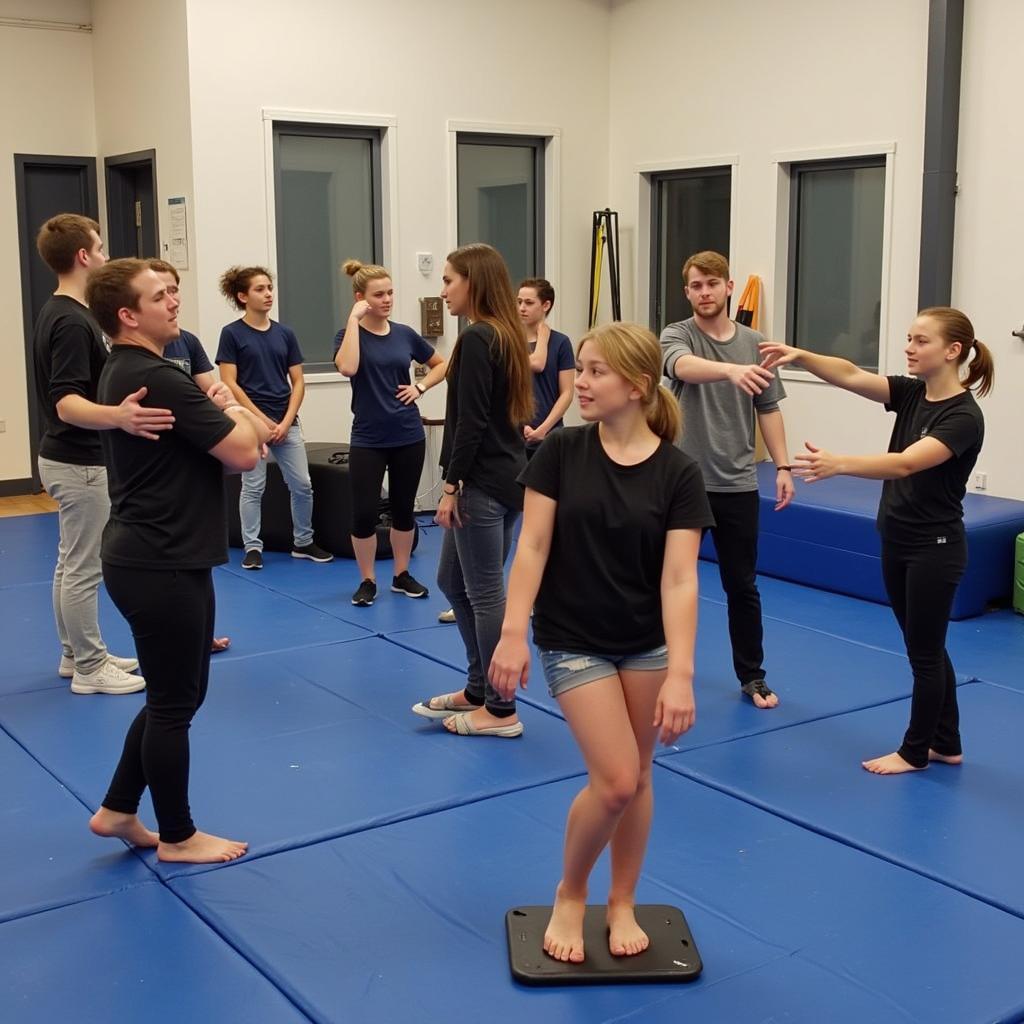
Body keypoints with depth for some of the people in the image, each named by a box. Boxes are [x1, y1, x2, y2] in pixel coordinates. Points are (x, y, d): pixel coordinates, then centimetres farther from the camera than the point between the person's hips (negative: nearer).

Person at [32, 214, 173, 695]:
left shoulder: (57, 313, 9)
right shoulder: (72, 321, -23)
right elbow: (66, 403, -32)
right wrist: (116, 416, -52)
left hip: (67, 457, 10)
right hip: (80, 463, -10)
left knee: (71, 565, 17)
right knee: (83, 569, -1)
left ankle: (76, 655, 27)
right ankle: (91, 668, 9)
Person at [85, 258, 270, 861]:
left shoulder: (125, 373, 12)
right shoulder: (156, 378, -21)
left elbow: (214, 447, 17)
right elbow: (244, 454, -20)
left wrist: (226, 416, -4)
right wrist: (234, 415, 1)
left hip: (147, 558, 10)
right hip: (162, 565, -10)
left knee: (176, 695, 20)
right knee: (175, 703, 5)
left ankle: (118, 810, 30)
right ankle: (178, 836, 20)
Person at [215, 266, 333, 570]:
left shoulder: (285, 333, 7)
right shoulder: (232, 333, -5)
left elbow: (298, 382, 7)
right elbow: (229, 384, -9)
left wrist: (286, 422, -5)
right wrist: (263, 420, -12)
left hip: (286, 423, 4)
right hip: (251, 422, -4)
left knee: (302, 485, 4)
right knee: (253, 487, 2)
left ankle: (303, 543, 20)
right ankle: (253, 547, 14)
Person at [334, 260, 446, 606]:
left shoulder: (404, 334, 4)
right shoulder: (350, 334, -5)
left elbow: (441, 365, 17)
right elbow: (347, 368, -27)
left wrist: (420, 387, 1)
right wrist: (354, 319, -22)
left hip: (409, 436, 3)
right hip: (368, 439, -3)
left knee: (403, 508, 11)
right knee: (364, 512, -3)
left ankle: (402, 575, 26)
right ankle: (367, 580, 13)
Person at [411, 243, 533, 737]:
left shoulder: (476, 339, -16)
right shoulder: (507, 335, 12)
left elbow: (470, 421, -20)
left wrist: (450, 485, -15)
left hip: (484, 483, -10)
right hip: (507, 476, 10)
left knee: (485, 593, 0)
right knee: (452, 580, 19)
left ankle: (501, 710, 11)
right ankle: (479, 689, 28)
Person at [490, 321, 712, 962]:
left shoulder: (678, 472, -11)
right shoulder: (561, 452, -9)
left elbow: (679, 579, -16)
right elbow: (532, 548, -10)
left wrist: (680, 674, -22)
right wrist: (514, 634, -17)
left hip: (647, 644, 2)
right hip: (573, 643, -1)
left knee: (637, 778, 12)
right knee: (615, 781, -8)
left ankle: (623, 904, 33)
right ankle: (569, 896, 18)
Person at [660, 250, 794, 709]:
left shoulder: (754, 343, 5)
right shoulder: (676, 336, -7)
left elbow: (768, 409, 10)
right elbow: (685, 367, -31)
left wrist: (782, 466, 3)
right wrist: (732, 370, -51)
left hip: (737, 485, 3)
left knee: (742, 586, 10)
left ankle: (752, 676, 23)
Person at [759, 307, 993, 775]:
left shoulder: (964, 416, -20)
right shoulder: (910, 394, 3)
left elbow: (905, 463, -34)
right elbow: (851, 376, -9)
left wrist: (839, 464, -49)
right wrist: (800, 356, -27)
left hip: (935, 550, -8)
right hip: (896, 543, 8)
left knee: (925, 653, 6)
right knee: (926, 649, 17)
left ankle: (915, 751, 20)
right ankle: (946, 743, 30)